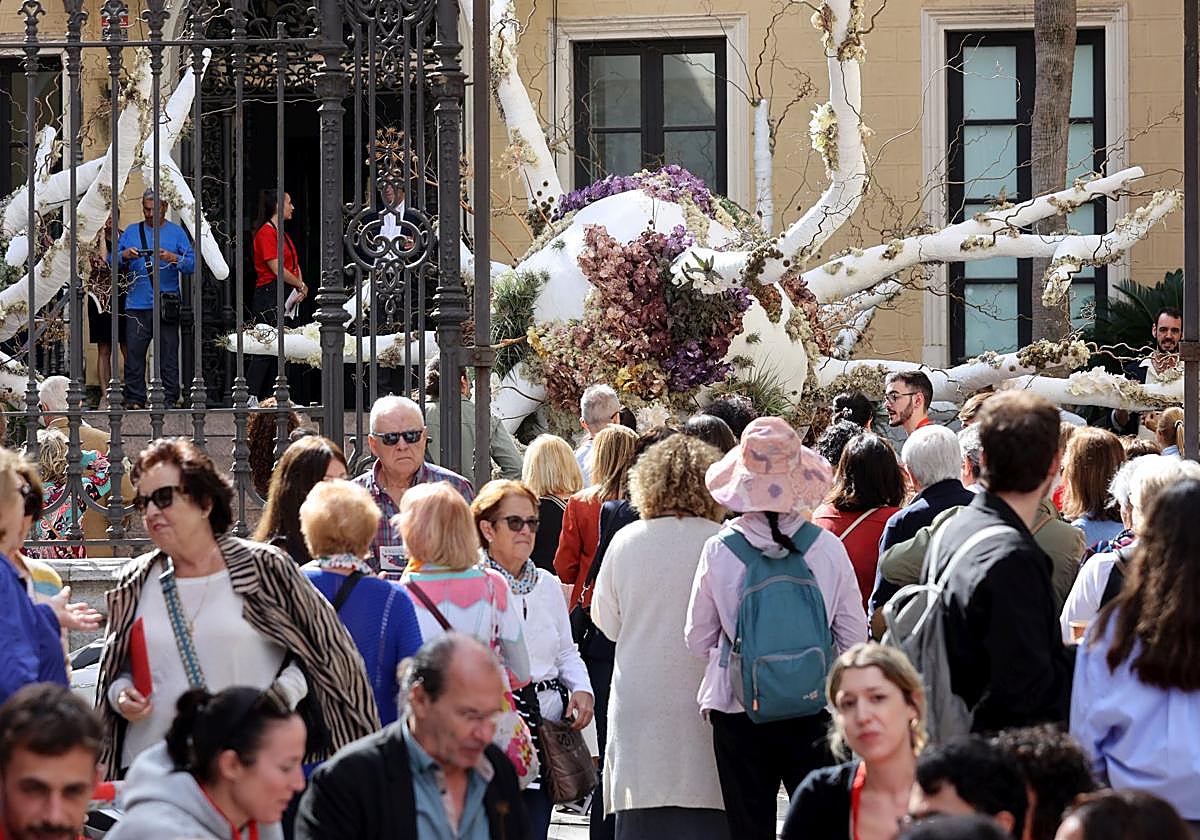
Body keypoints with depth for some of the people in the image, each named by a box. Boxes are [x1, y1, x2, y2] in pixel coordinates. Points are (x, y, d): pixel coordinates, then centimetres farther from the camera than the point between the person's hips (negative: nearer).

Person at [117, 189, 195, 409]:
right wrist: (124, 255, -11)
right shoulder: (131, 232, 13)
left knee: (168, 354, 0)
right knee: (134, 353, -1)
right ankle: (134, 399, 4)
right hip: (137, 304, 2)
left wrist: (174, 258, -19)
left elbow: (192, 264, -2)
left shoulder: (176, 232, 7)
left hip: (167, 306, -1)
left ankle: (170, 399, 4)